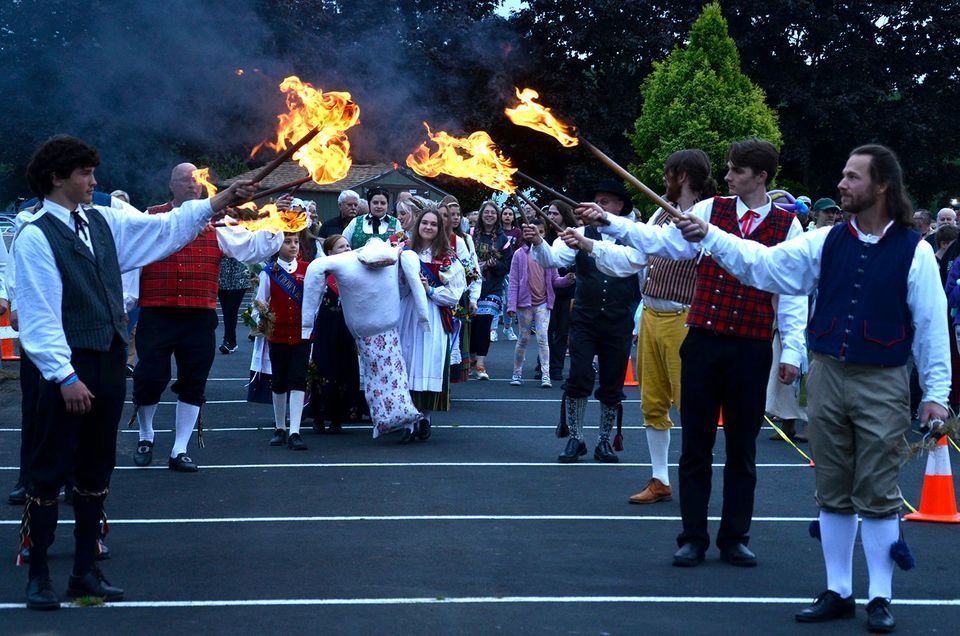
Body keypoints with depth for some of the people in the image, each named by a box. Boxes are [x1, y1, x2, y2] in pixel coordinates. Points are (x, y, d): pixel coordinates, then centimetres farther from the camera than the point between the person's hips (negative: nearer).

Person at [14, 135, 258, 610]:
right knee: (48, 472, 0)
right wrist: (65, 377, -18)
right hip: (67, 368, -7)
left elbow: (166, 229, 15)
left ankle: (86, 571, 22)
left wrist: (222, 200, 7)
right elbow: (39, 314, -14)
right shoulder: (35, 236, -10)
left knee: (96, 470, 13)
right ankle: (38, 576, 10)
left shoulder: (103, 222, 11)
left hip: (108, 361, 7)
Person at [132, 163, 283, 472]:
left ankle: (180, 450, 17)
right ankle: (146, 438, 26)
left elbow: (252, 247, 0)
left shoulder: (216, 223, 7)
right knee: (149, 378, -1)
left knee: (193, 384, 5)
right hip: (156, 316, -2)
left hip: (200, 319, 2)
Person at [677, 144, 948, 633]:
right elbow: (763, 263, 0)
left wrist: (936, 392, -6)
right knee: (833, 493, 10)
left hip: (882, 384, -4)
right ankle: (838, 592, 20)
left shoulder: (913, 251, -5)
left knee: (877, 494, 0)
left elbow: (932, 326, -4)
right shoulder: (828, 242, 6)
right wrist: (709, 237, -11)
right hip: (828, 374, 4)